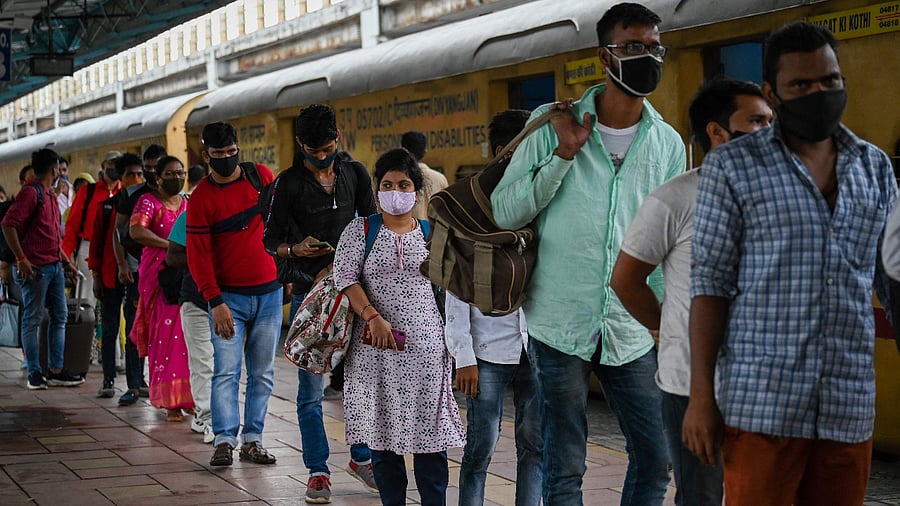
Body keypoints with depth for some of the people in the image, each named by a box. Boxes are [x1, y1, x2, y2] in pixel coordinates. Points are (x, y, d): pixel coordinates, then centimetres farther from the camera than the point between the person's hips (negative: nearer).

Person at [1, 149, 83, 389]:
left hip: (54, 265, 9)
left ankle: (56, 371, 14)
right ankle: (34, 374, 1)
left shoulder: (50, 195, 18)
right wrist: (21, 259, -19)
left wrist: (65, 260, 20)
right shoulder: (31, 192, -10)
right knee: (32, 319, -2)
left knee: (60, 316, 9)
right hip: (36, 267, -9)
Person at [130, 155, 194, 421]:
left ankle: (186, 395, 7)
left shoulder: (189, 204, 17)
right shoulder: (149, 201, 0)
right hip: (160, 276, -4)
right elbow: (136, 231, -16)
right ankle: (170, 401, -3)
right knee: (166, 333, -7)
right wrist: (169, 245, -19)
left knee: (187, 334, -1)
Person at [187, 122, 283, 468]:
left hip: (269, 292, 3)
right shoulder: (201, 198, -5)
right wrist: (215, 302, -16)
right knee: (226, 371, -9)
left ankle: (252, 440, 11)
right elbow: (198, 256, -8)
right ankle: (224, 440, -8)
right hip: (228, 296, -3)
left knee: (262, 373, 5)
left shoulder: (262, 177, 4)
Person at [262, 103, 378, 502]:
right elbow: (270, 240, 0)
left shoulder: (355, 174, 7)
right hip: (309, 293, -3)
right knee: (311, 388, -1)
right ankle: (317, 472, 8)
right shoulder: (290, 183, -2)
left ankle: (361, 458, 23)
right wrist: (296, 249, -21)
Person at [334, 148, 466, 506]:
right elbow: (345, 277, -6)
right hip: (377, 346, -1)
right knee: (382, 429, 4)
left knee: (430, 431, 0)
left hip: (427, 346, 1)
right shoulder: (360, 231, 5)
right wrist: (373, 317, -19)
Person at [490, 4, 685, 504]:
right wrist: (563, 154, -13)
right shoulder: (553, 125, -2)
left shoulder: (669, 143, 6)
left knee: (656, 457, 7)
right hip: (559, 324, -3)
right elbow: (505, 212, -5)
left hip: (632, 331, 3)